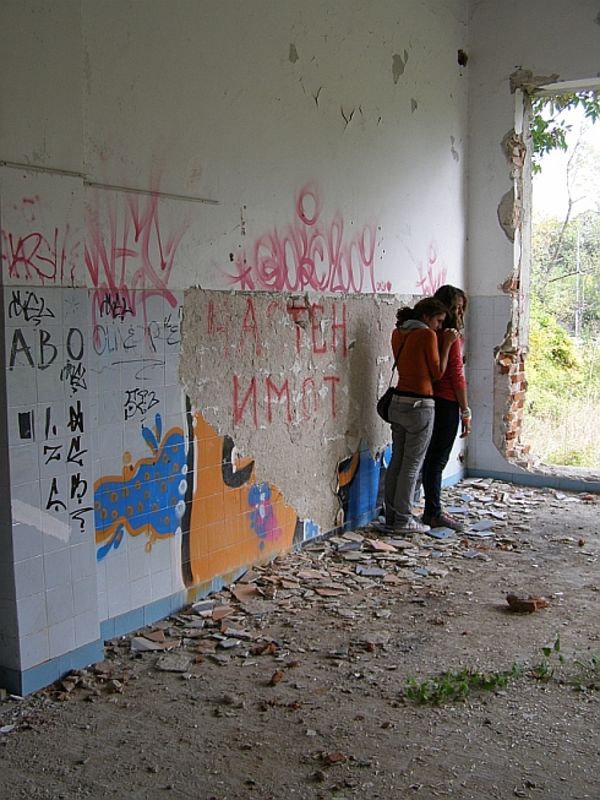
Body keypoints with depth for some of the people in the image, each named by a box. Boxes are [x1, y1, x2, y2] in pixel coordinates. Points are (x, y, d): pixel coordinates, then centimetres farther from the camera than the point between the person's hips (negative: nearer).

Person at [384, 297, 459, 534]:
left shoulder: (398, 333, 10)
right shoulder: (428, 335, -11)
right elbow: (437, 373, -5)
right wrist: (447, 344, 0)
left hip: (398, 402, 8)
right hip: (419, 405, -8)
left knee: (397, 460, 12)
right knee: (412, 464, 0)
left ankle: (392, 515, 18)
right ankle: (403, 519, 6)